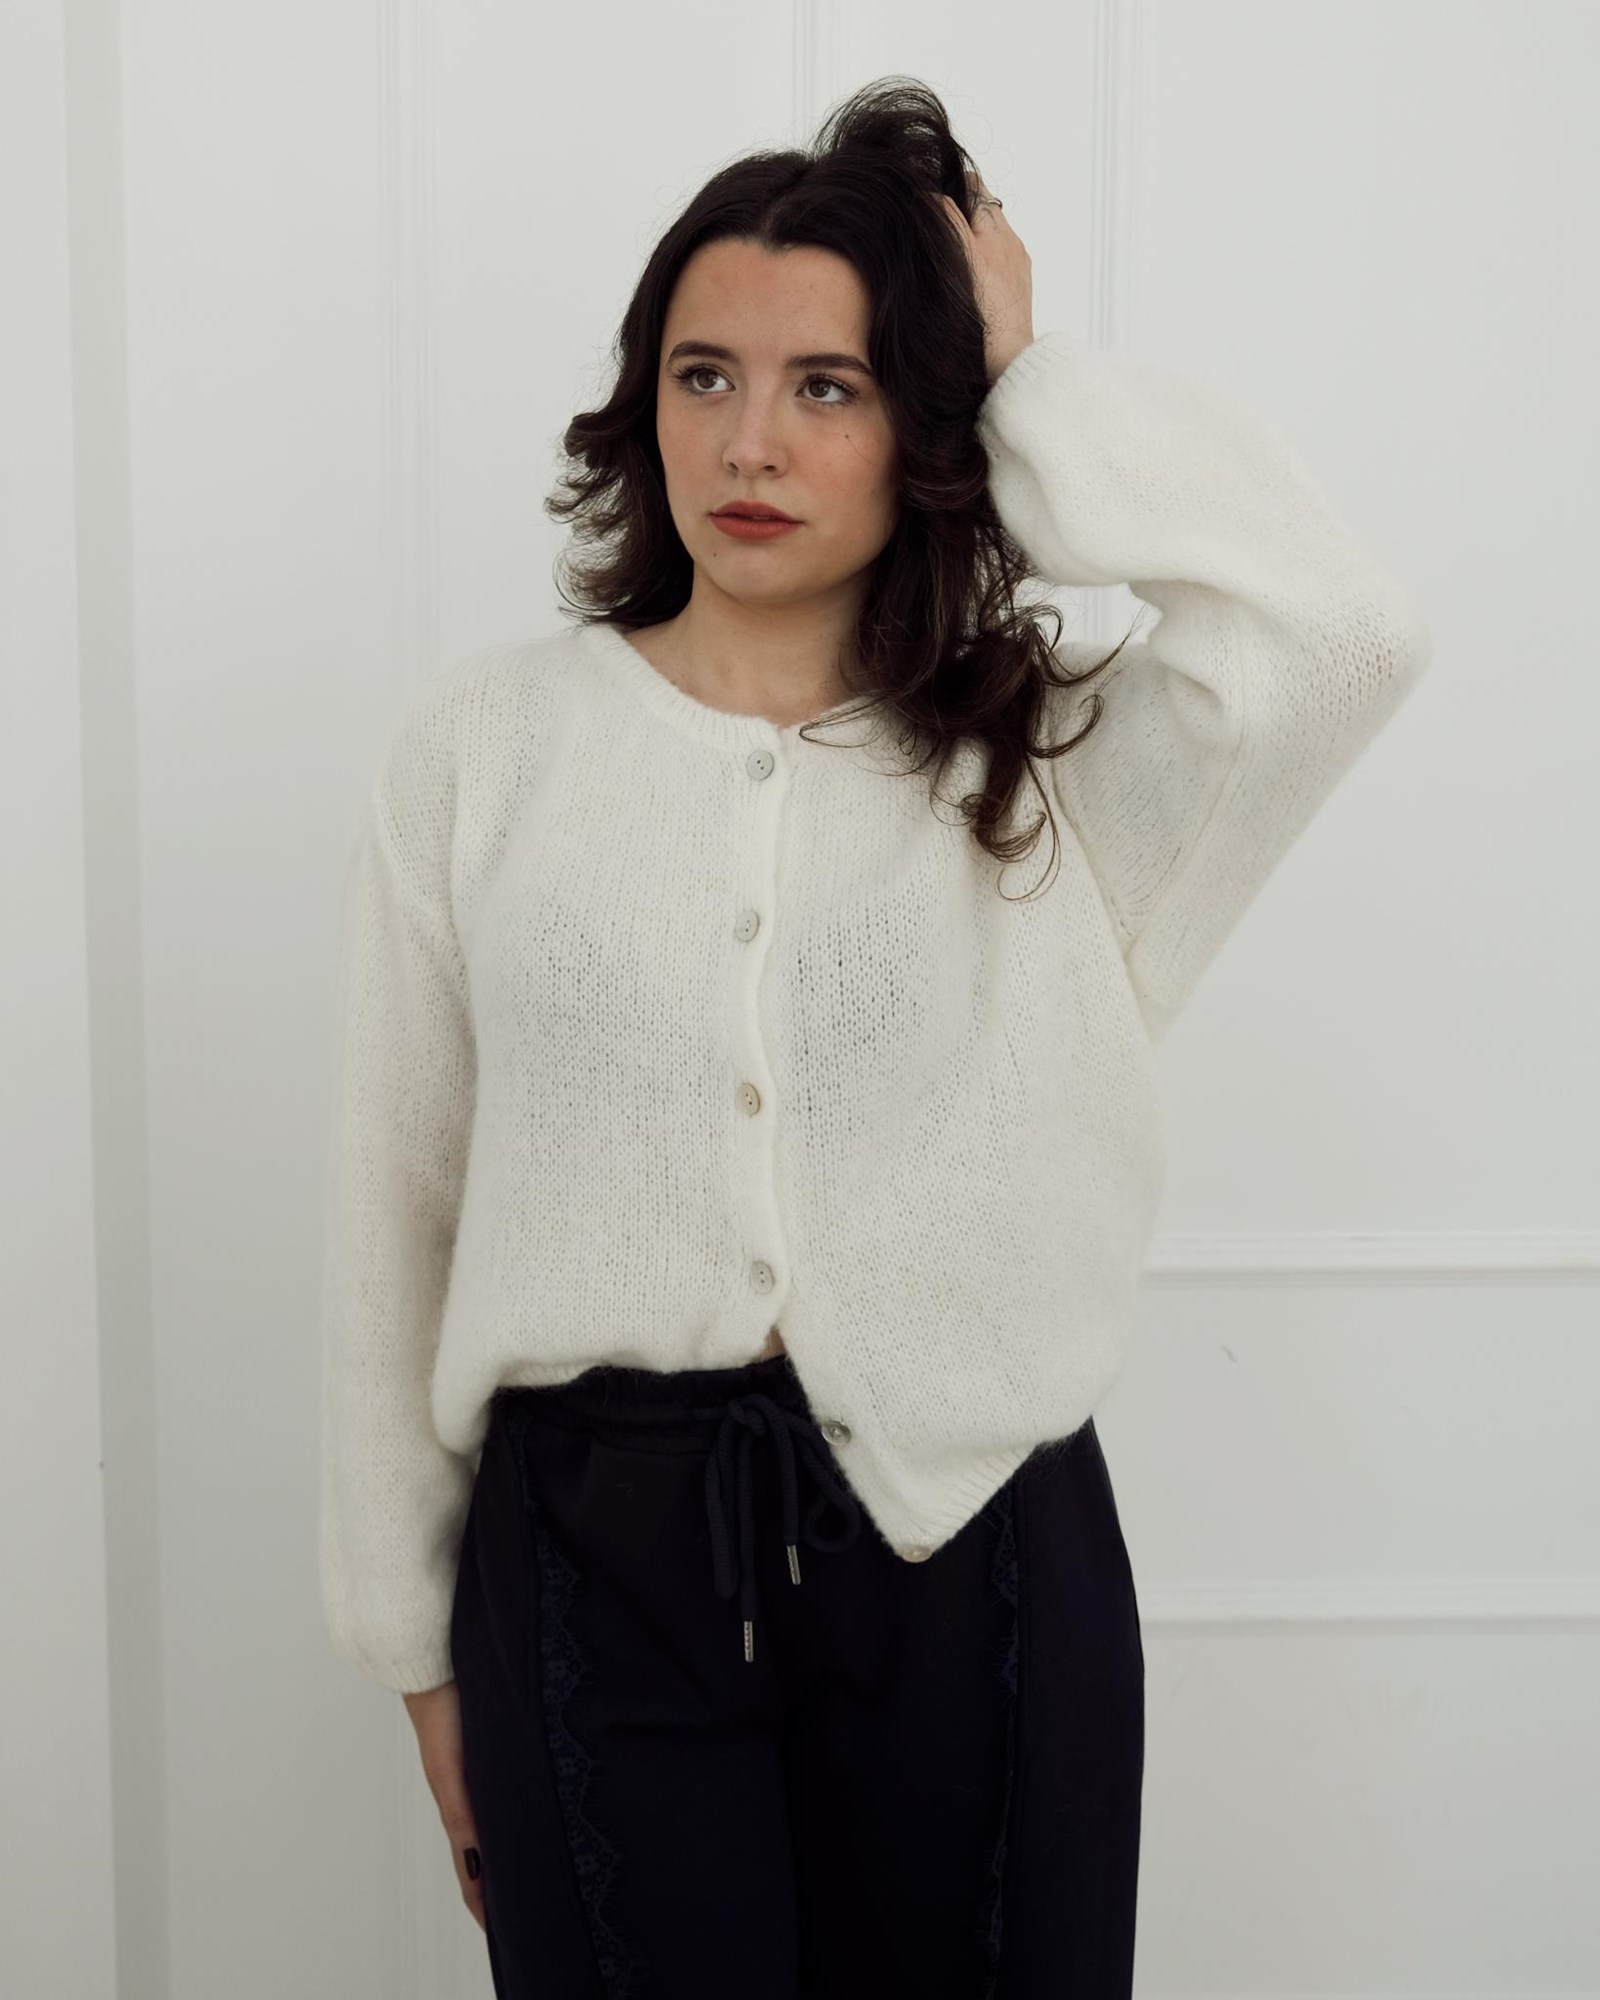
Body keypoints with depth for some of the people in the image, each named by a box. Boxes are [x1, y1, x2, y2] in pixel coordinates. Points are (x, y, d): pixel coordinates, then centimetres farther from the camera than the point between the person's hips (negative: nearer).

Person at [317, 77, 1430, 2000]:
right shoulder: (483, 745, 1)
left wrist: (1030, 373, -9)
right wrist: (415, 1642, 6)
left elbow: (1338, 626, -21)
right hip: (593, 1544, 0)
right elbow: (394, 1220, 4)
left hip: (968, 1548, 0)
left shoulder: (1051, 763, 0)